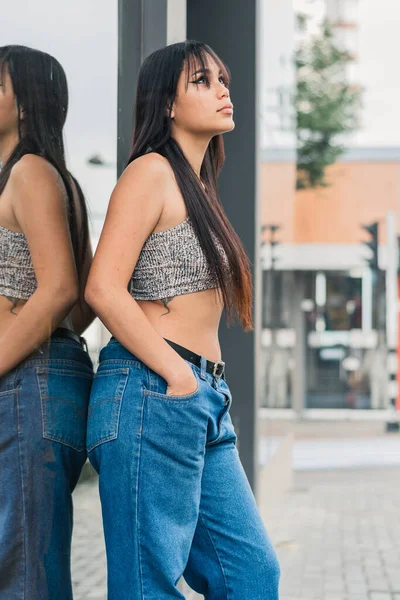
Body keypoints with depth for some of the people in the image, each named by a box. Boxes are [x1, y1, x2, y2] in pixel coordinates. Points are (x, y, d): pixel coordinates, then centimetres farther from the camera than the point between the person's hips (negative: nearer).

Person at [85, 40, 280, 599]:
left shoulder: (198, 186, 21)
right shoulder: (152, 171, -5)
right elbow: (104, 289, -15)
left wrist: (208, 389, 13)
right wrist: (178, 377, -14)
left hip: (205, 403, 9)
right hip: (152, 395, -9)